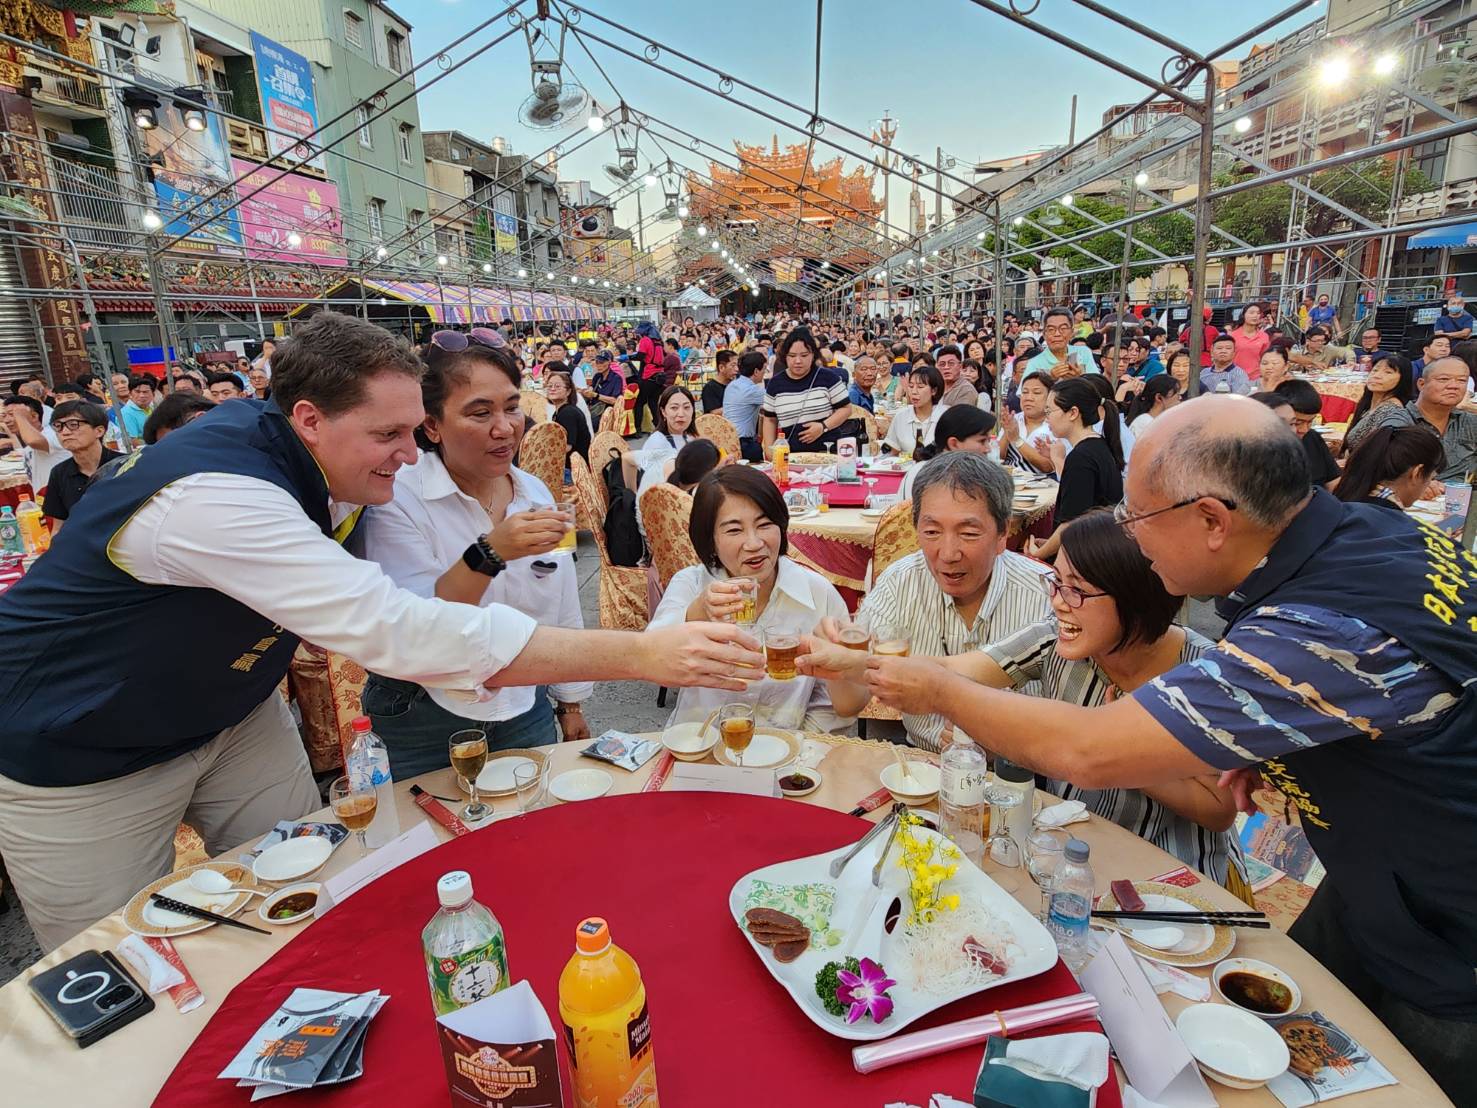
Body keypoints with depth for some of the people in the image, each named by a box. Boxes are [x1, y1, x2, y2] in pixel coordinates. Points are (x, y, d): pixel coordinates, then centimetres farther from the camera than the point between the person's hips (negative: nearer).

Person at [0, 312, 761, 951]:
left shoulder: (272, 434, -11)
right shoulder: (217, 493, -37)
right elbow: (400, 633, -46)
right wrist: (640, 655, -49)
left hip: (226, 714, 7)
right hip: (82, 753, -7)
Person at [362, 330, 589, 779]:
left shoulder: (536, 494, -1)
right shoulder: (397, 498, -16)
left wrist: (571, 704, 12)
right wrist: (489, 554, -38)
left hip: (525, 715, 4)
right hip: (421, 727, -4)